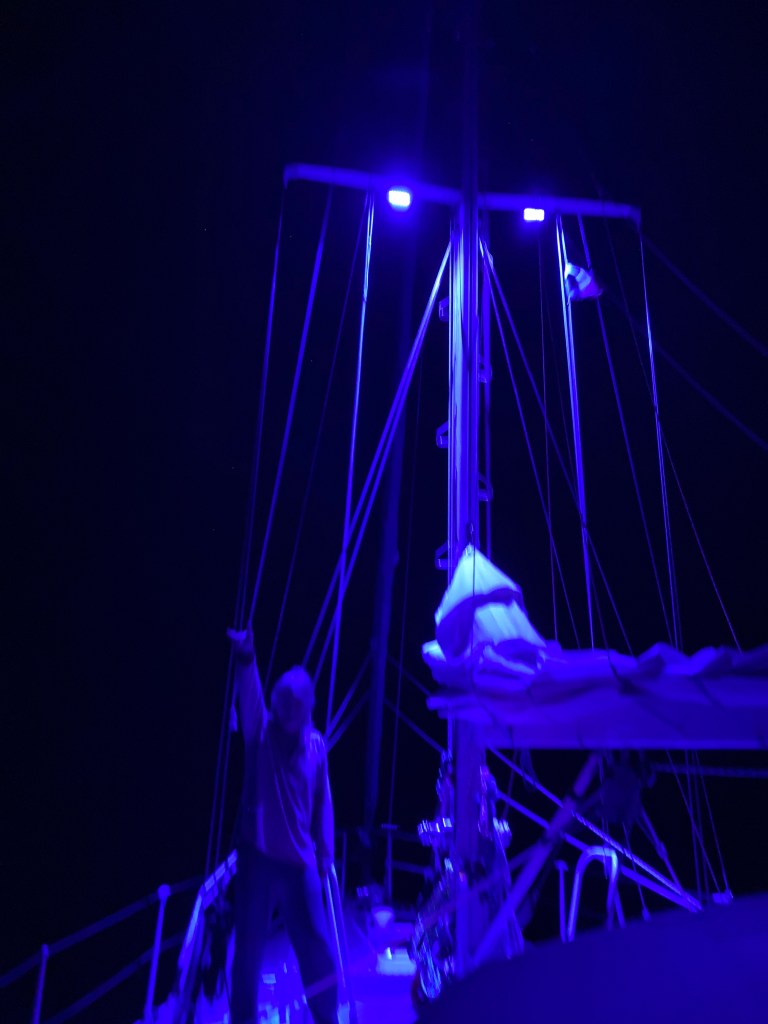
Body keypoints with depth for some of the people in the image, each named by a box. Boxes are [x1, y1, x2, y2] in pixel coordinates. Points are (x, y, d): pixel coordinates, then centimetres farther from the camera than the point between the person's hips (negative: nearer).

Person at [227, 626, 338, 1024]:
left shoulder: (316, 745, 6)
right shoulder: (261, 732, -1)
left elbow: (323, 802, 11)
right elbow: (250, 698, -21)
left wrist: (325, 853, 5)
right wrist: (246, 661, -40)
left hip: (300, 861, 2)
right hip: (258, 856, -2)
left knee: (316, 946, 6)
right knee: (249, 946, 3)